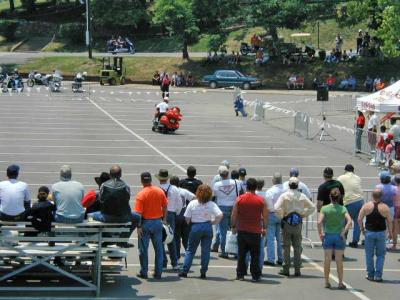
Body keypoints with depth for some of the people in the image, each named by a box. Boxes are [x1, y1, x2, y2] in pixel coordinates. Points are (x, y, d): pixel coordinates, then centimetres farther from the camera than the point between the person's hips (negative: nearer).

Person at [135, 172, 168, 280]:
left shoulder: (141, 194, -13)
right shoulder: (160, 191, -1)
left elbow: (139, 212, -15)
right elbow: (165, 207, 5)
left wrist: (139, 226, -11)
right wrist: (164, 219, 16)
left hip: (146, 222, -3)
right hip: (158, 222, 4)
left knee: (143, 249, 7)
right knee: (158, 249, 10)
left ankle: (144, 273, 11)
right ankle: (158, 273, 12)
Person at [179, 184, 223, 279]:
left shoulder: (192, 203, -5)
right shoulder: (211, 204, -5)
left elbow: (187, 218, -4)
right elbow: (220, 215, -14)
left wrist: (190, 223, 16)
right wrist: (214, 222, 1)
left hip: (195, 227, 0)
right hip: (207, 227, 0)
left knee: (190, 250, 10)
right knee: (206, 251, 7)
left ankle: (184, 271, 5)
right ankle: (203, 273, 6)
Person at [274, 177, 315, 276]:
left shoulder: (284, 195, -7)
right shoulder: (302, 196, 1)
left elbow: (277, 208, -16)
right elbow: (312, 207, 5)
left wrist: (282, 216, 0)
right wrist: (304, 215, 10)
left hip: (287, 221, -2)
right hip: (298, 222, 2)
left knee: (286, 246, 4)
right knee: (297, 247, 8)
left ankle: (285, 269, 4)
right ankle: (297, 270, 7)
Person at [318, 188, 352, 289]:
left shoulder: (325, 208, -4)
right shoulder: (343, 209, -3)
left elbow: (319, 222, -14)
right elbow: (349, 221, -15)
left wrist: (320, 233, -5)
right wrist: (344, 232, -11)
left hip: (328, 236, 0)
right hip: (339, 236, 0)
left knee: (327, 259, 9)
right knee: (339, 260, 6)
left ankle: (327, 282, 12)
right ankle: (340, 283, 7)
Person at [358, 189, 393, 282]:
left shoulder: (366, 206, -6)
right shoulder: (385, 207, -8)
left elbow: (359, 219, -4)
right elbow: (389, 221, -3)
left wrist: (362, 229, 11)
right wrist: (390, 232, 10)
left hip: (369, 232, 0)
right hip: (381, 233, 0)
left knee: (369, 254, 11)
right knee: (380, 255, 10)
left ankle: (370, 275, 15)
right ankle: (378, 276, 6)